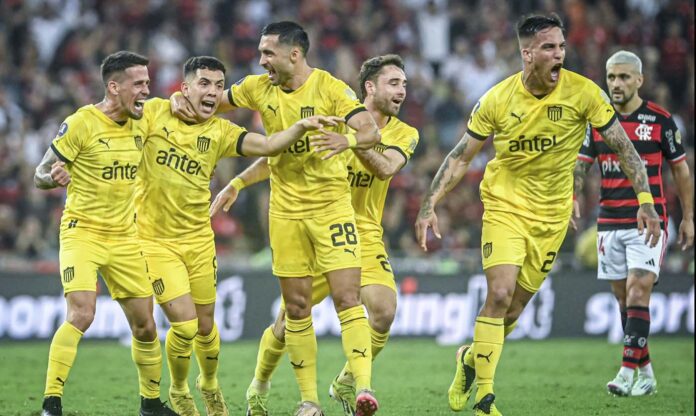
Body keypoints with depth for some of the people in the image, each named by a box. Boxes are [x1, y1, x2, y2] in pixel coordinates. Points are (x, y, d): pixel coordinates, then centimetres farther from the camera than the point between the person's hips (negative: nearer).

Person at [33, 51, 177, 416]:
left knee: (144, 325, 7)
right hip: (82, 232, -6)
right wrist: (54, 177, -33)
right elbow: (40, 176, -10)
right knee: (81, 315, -22)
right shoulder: (81, 124, -14)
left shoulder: (140, 122, 4)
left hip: (124, 236, 6)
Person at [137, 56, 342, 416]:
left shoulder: (220, 132, -2)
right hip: (155, 241, -3)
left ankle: (209, 385, 41)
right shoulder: (154, 113, -8)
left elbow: (267, 145, -14)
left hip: (198, 240, 3)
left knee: (205, 326, 10)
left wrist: (302, 126, -30)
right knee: (185, 323, -11)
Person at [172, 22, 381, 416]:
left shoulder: (330, 88, -11)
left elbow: (372, 131, -19)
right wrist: (182, 102, -3)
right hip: (286, 211, 4)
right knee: (297, 307, 5)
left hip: (331, 206, -4)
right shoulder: (259, 88, 4)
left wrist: (348, 139, -41)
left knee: (348, 298, -14)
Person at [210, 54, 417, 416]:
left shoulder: (404, 134, -1)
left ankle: (346, 383, 5)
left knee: (384, 311, -18)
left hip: (365, 235, 2)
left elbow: (386, 168, -23)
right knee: (289, 319, -1)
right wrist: (237, 183, 1)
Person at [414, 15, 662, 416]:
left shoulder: (584, 93, -12)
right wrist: (430, 206, -8)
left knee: (514, 310, 4)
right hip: (505, 205, -1)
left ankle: (471, 358, 35)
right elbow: (461, 157, -1)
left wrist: (646, 201, -16)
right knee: (500, 294, -19)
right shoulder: (497, 100, -11)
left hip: (552, 214, 2)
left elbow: (624, 148, -6)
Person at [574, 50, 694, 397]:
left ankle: (628, 374, -18)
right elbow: (581, 164, 6)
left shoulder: (659, 119, -2)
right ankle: (646, 375, 15)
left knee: (638, 294, -14)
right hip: (609, 222, 4)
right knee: (624, 300, 6)